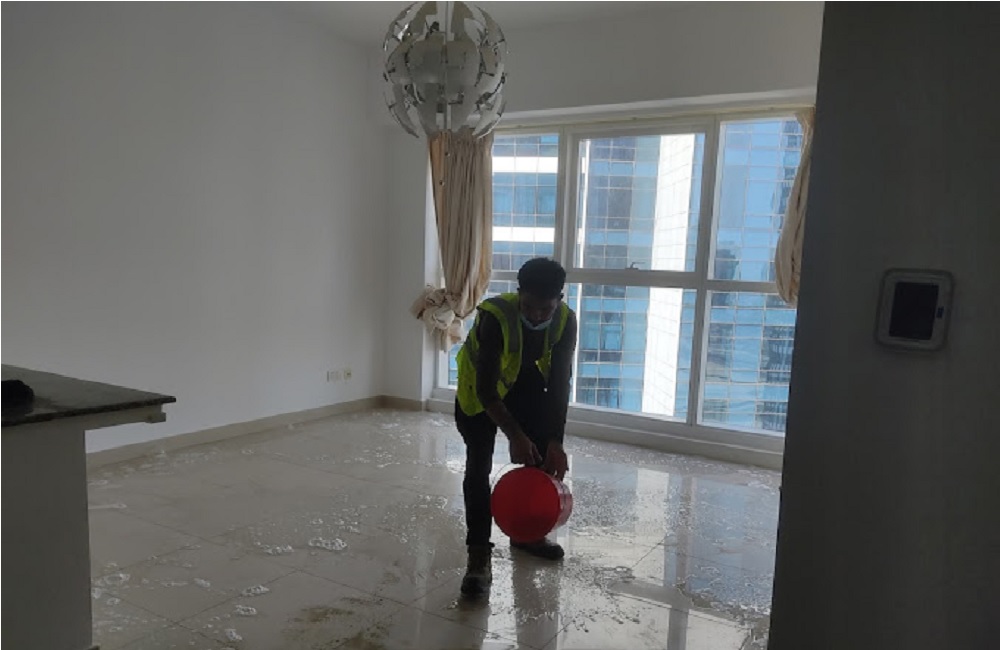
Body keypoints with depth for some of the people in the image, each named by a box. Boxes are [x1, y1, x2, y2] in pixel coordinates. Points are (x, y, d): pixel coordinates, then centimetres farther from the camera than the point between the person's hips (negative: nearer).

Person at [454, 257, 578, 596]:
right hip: (480, 387, -4)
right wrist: (515, 436, -42)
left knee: (544, 454, 3)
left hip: (524, 381, 4)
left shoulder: (566, 321, -25)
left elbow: (559, 384, -21)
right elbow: (486, 389, -36)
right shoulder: (495, 316, -38)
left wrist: (555, 441, -28)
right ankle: (479, 555, -10)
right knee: (478, 464, -15)